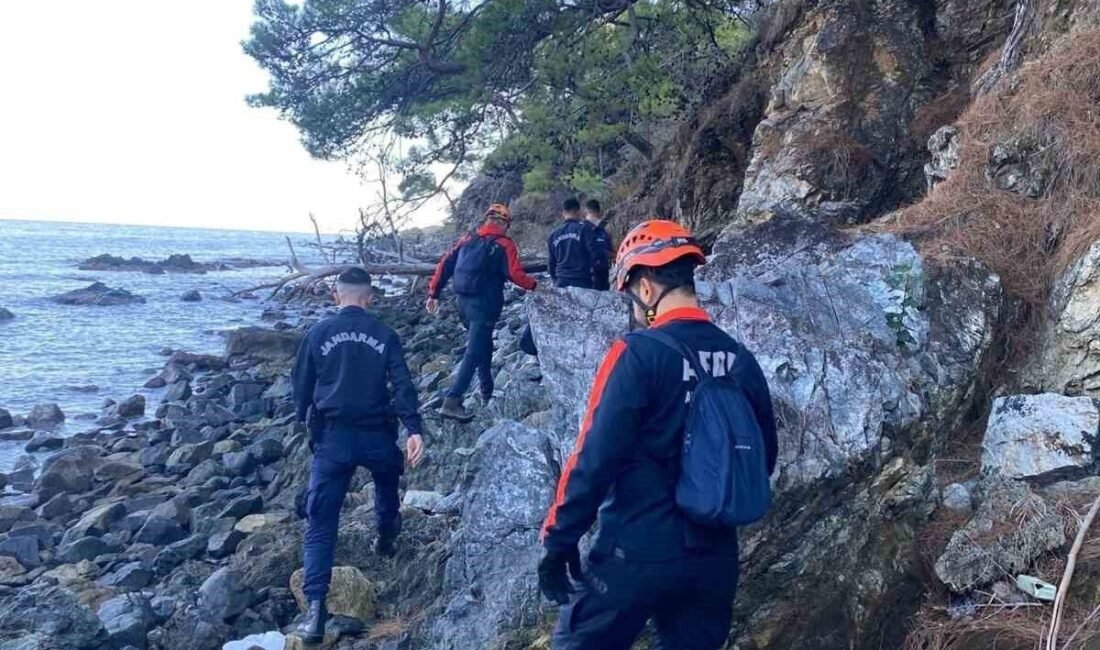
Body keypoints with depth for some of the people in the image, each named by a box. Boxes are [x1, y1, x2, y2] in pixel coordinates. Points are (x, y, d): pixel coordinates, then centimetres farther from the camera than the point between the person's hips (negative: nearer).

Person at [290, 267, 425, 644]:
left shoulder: (317, 334, 2)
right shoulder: (384, 336, 1)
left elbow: (301, 386, 9)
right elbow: (402, 385, -11)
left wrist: (306, 422, 28)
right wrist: (414, 430, -18)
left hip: (332, 436, -1)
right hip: (377, 434, 1)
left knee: (320, 523, 0)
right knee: (386, 485, 34)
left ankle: (316, 606, -13)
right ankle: (386, 542, 55)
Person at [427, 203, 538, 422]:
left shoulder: (468, 239, 12)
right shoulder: (504, 245, -4)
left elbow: (445, 265, 8)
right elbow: (515, 274, -12)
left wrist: (434, 293, 11)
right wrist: (533, 285, 6)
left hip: (463, 302, 7)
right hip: (484, 304, -7)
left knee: (482, 344, 25)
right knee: (474, 353, -7)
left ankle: (487, 392, 34)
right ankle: (452, 401, -16)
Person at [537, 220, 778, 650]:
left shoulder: (639, 354, -16)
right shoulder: (741, 359, 1)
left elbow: (595, 459, -17)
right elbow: (763, 457, 12)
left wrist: (558, 540, -8)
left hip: (638, 554, -5)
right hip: (716, 555, 5)